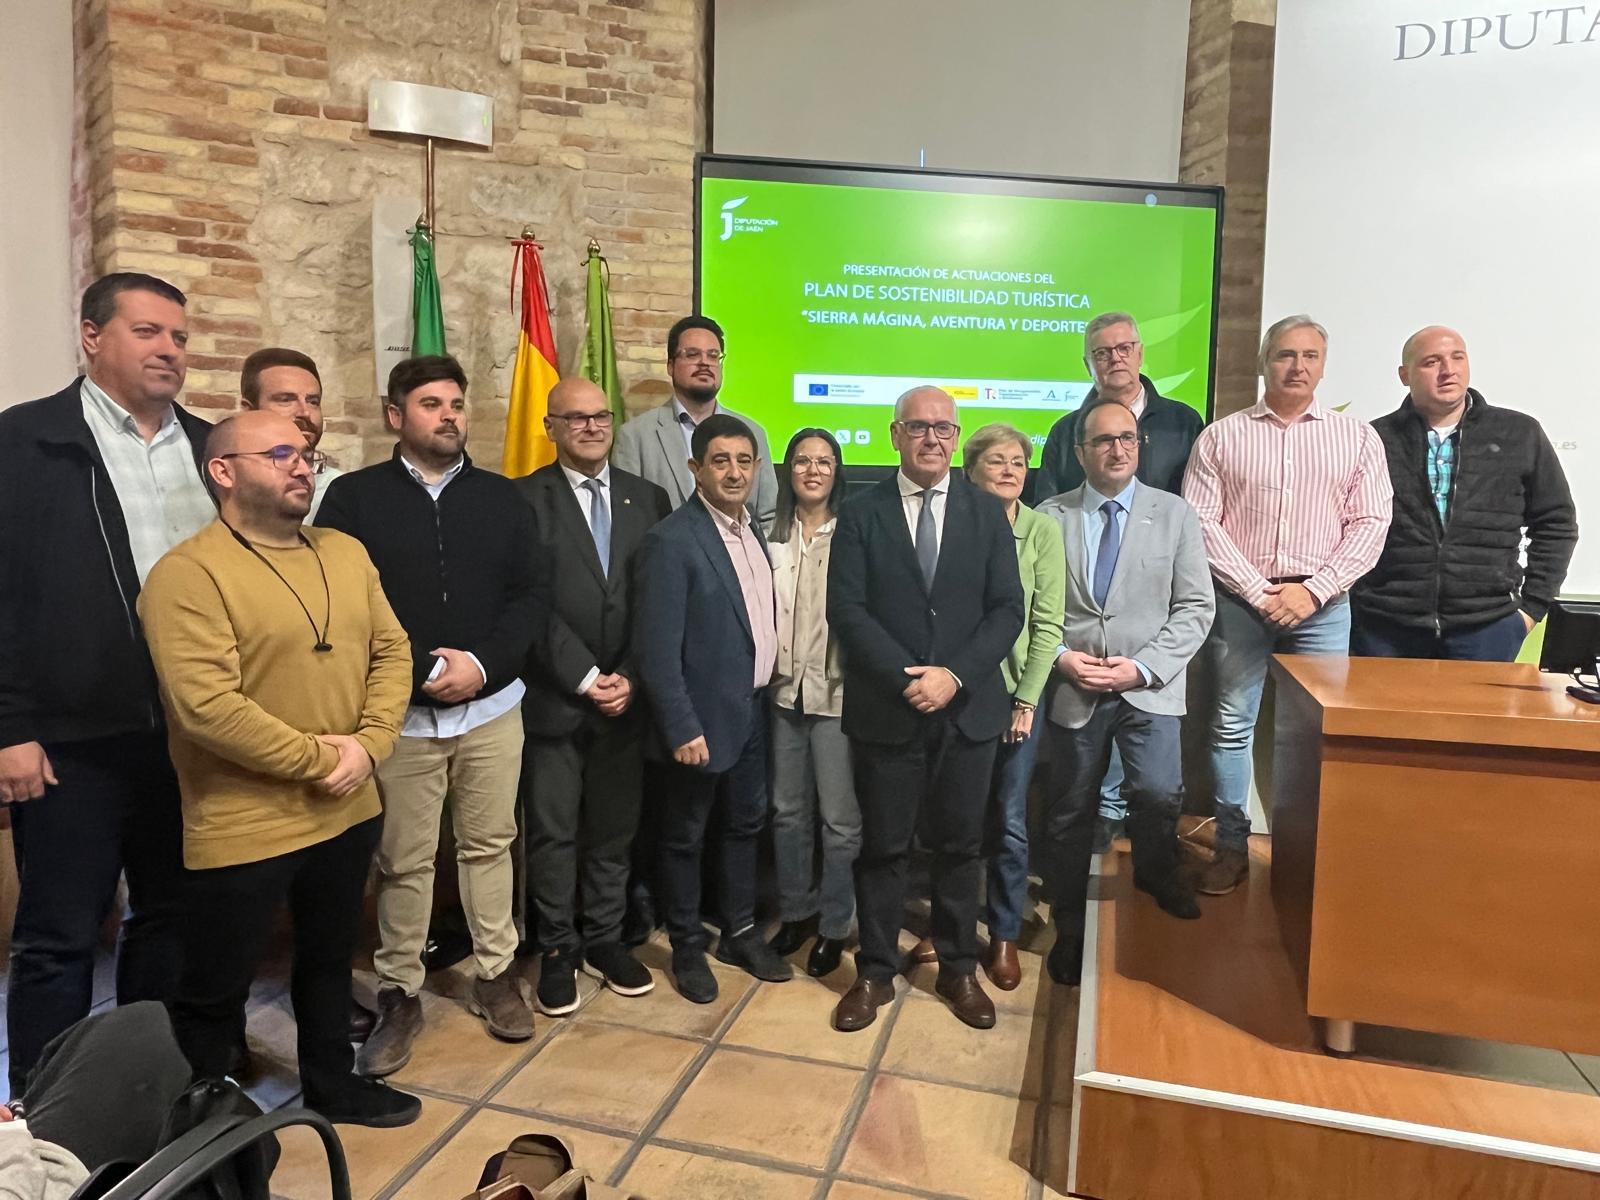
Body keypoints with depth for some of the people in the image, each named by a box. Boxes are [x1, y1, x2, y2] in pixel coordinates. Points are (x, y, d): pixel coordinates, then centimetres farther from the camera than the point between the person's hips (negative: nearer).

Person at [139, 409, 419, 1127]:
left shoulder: (346, 553, 6)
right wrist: (318, 758, -17)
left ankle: (331, 1082, 43)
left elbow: (391, 650, 5)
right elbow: (205, 705, -23)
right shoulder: (187, 573, -16)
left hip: (347, 812, 7)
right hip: (241, 827, -6)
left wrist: (369, 744, -10)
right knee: (215, 989, 13)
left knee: (329, 958, 23)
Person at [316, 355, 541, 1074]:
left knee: (489, 845, 11)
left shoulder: (501, 498, 8)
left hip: (492, 707, 2)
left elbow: (528, 597, 4)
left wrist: (482, 663, -11)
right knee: (404, 861, 6)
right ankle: (398, 994, 23)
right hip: (400, 714, -2)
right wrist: (420, 672, -12)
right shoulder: (354, 497, 0)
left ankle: (495, 974, 27)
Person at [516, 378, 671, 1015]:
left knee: (615, 828, 12)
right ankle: (558, 950, 25)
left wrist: (630, 677, -5)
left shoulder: (648, 498, 7)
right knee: (552, 832, 8)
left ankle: (604, 939, 29)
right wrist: (584, 678, -12)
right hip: (552, 698, -3)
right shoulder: (526, 499, -3)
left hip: (625, 697, 3)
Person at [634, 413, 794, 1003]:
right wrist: (683, 728, -20)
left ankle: (740, 932, 37)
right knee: (685, 836, 11)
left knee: (745, 823, 20)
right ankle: (687, 948, 29)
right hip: (703, 717, -7)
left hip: (753, 710, 7)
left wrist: (765, 695, 4)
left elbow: (760, 619, 9)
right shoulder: (671, 541, -17)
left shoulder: (752, 531, 6)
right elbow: (656, 649, -19)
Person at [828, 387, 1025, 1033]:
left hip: (968, 709, 2)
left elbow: (1008, 609, -1)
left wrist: (955, 675, -14)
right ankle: (875, 972, 27)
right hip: (885, 710, -1)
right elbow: (846, 610, -7)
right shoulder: (861, 514, 0)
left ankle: (958, 968, 32)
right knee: (883, 846, 9)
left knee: (960, 844, 13)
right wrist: (907, 678, -16)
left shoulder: (987, 512, 4)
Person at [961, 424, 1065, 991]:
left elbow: (1047, 623, -5)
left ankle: (1004, 935, 24)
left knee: (1009, 821, 7)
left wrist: (1026, 699, -9)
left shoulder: (1042, 531, -4)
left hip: (1016, 693, 0)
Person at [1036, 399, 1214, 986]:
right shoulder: (1050, 517, 1)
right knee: (1069, 812, 8)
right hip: (1073, 688, 1)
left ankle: (1156, 871, 22)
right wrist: (1062, 657, -12)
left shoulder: (1175, 514, 2)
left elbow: (1196, 606, -1)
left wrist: (1143, 667, -12)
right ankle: (1069, 931, 29)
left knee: (1159, 794, -15)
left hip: (1149, 689, 0)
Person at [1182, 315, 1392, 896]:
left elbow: (1370, 525, 1)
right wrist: (1258, 591, -11)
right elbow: (1202, 521, -3)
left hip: (1323, 604, 1)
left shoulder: (1358, 438, 8)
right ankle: (1232, 845, 15)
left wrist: (1313, 590, -11)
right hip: (1241, 600, 0)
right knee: (1233, 724, 4)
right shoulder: (1221, 437, 4)